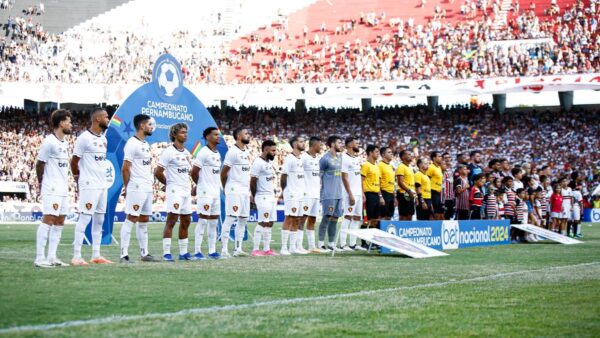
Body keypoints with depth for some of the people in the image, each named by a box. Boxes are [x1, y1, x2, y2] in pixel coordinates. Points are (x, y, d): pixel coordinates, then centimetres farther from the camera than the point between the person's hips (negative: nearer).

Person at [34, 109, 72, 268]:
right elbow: (39, 164, -7)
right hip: (52, 189, -9)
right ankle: (39, 258, -10)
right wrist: (42, 182, 3)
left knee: (59, 222, 8)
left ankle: (52, 257, 12)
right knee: (48, 220, -11)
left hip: (63, 189, 9)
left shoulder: (64, 142, 13)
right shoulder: (49, 142, -13)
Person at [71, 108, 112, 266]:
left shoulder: (103, 138, 14)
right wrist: (79, 179, 1)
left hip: (102, 185, 8)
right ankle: (76, 257, -7)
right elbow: (74, 162, -8)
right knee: (84, 219, -9)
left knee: (99, 220, 10)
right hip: (89, 186, -8)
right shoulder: (84, 138, -12)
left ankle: (96, 255, 16)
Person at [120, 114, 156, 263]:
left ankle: (144, 253, 17)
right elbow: (125, 168, -15)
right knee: (131, 219, -10)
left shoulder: (146, 144, 17)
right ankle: (124, 254, -10)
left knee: (144, 220, 12)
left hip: (147, 188, 9)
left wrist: (151, 180, 14)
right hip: (136, 188, -9)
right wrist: (126, 186, -10)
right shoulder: (132, 143, -13)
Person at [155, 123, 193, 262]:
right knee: (171, 220, -10)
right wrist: (168, 184, 2)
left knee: (186, 221, 11)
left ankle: (183, 252, 18)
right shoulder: (169, 152, -10)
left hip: (186, 191, 8)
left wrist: (190, 185, 12)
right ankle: (166, 253, -10)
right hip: (175, 191, -8)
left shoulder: (186, 153, 15)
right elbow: (158, 172, -11)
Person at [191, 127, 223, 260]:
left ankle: (212, 251, 12)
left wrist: (217, 186, 11)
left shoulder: (217, 154, 15)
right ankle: (197, 251, -5)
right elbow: (193, 172, -13)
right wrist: (201, 184, 1)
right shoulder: (203, 153, -12)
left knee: (214, 222, 8)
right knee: (203, 221, -8)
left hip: (216, 193, 8)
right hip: (205, 193, -8)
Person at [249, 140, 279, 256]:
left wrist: (274, 194, 16)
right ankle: (255, 249, -6)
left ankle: (267, 249, 12)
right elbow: (253, 182, -14)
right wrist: (254, 197, -9)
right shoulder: (258, 163, -15)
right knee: (263, 223, -9)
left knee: (270, 223, 8)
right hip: (263, 197, -9)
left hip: (271, 196, 9)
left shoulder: (270, 162, 14)